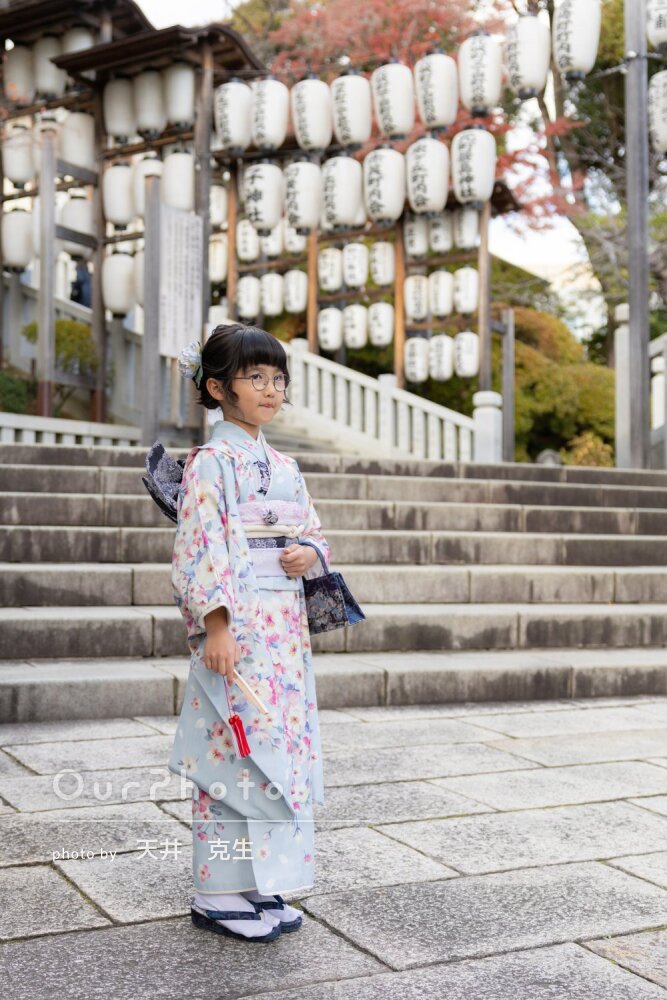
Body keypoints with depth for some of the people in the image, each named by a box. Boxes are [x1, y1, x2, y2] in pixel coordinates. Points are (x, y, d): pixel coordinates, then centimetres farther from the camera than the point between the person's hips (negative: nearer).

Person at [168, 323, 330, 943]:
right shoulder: (212, 463, -7)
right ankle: (218, 893, 8)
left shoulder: (284, 466, 15)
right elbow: (200, 547, -14)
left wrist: (310, 555, -3)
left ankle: (260, 884, 21)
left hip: (286, 629, 8)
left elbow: (313, 534, 20)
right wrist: (215, 625, -20)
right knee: (236, 751, -4)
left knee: (282, 746, 10)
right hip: (236, 628, -8)